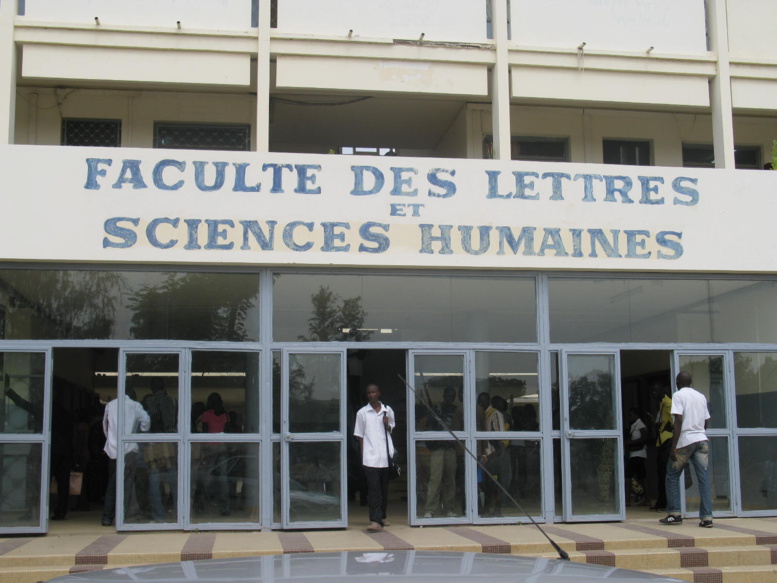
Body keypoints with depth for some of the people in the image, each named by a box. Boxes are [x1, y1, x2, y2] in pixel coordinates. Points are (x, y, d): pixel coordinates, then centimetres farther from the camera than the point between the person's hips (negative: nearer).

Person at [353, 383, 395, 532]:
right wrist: (362, 455, 1)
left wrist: (388, 425, 0)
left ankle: (382, 516, 25)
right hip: (371, 457, -3)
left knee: (384, 487, 11)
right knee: (373, 488, -10)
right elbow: (360, 436, 6)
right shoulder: (362, 413, 5)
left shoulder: (388, 410, 10)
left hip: (386, 455, 3)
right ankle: (376, 520, -15)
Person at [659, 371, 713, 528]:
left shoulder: (678, 395, -4)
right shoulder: (701, 397, 15)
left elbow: (678, 421, -14)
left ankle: (674, 514, 7)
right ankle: (706, 517, -4)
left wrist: (673, 447, -14)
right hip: (702, 440, 5)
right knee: (704, 478, 1)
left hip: (685, 441, -5)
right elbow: (705, 423, 18)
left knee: (672, 476, 8)